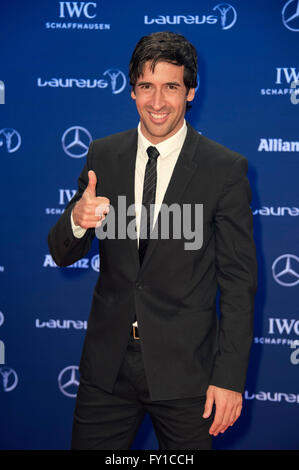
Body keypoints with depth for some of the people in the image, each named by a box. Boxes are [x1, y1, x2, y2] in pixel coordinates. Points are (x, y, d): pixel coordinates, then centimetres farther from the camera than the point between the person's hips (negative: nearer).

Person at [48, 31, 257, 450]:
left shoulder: (225, 169, -7)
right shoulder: (103, 155, 3)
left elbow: (239, 282, -6)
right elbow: (63, 255, 5)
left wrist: (230, 377, -10)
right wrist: (77, 221, -18)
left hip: (184, 368, -3)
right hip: (108, 362, 3)